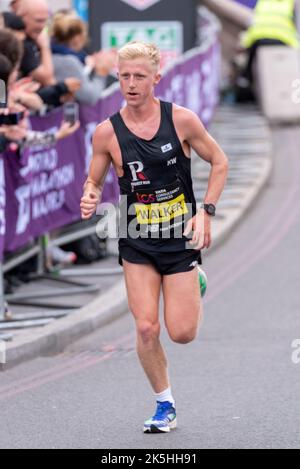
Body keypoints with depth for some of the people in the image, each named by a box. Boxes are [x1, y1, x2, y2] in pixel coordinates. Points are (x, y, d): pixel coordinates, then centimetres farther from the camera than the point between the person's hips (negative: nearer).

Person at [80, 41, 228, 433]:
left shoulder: (181, 119, -8)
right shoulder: (107, 132, -6)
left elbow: (219, 163, 4)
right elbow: (94, 181, 7)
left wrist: (206, 211, -5)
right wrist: (91, 198, -16)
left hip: (181, 237, -1)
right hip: (137, 242, 1)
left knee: (182, 333, -3)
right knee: (147, 328, -11)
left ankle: (194, 298, 34)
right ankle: (165, 405, 10)